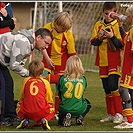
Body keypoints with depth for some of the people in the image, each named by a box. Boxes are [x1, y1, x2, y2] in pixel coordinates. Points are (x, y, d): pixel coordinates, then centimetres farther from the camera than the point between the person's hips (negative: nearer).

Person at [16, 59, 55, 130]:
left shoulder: (26, 80, 10)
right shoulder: (45, 82, 8)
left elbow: (21, 98, 19)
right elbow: (49, 100, 13)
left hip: (27, 112, 1)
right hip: (42, 112, -1)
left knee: (19, 106, 32)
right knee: (52, 109, 28)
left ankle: (24, 120, 2)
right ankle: (44, 120, -2)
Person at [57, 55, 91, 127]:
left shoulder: (62, 78, -7)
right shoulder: (83, 79, -3)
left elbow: (60, 95, 5)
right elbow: (81, 96, 10)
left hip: (64, 109, -1)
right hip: (79, 110, 1)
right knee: (87, 103, 37)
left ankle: (64, 118, -3)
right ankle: (80, 117, 8)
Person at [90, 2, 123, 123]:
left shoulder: (117, 25, -3)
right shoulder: (98, 25, 10)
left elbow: (121, 44, -8)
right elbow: (92, 41, 7)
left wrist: (112, 37, -23)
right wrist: (99, 38, -11)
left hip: (114, 61, -5)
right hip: (102, 61, 5)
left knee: (113, 85, -16)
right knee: (107, 89, 8)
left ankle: (119, 114, -11)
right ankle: (111, 114, 15)